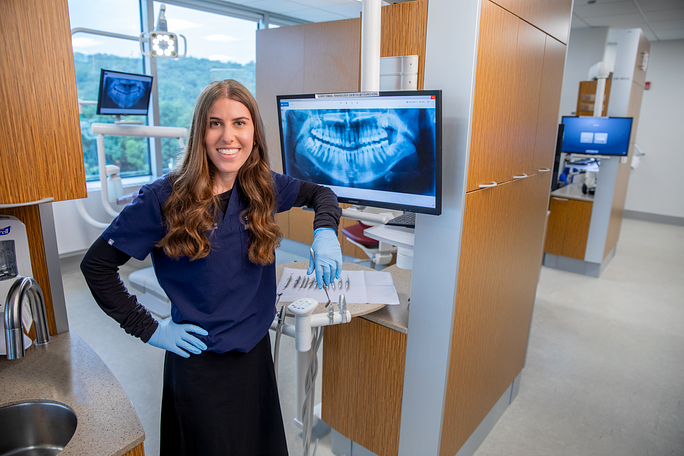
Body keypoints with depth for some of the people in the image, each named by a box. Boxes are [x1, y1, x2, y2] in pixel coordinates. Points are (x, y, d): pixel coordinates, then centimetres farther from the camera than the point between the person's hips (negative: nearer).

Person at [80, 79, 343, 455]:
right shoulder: (165, 198, -17)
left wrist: (325, 232, -11)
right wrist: (149, 330, -12)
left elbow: (320, 193, 9)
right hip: (200, 363, -4)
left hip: (256, 353, 4)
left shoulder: (262, 187, -5)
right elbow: (96, 264, -10)